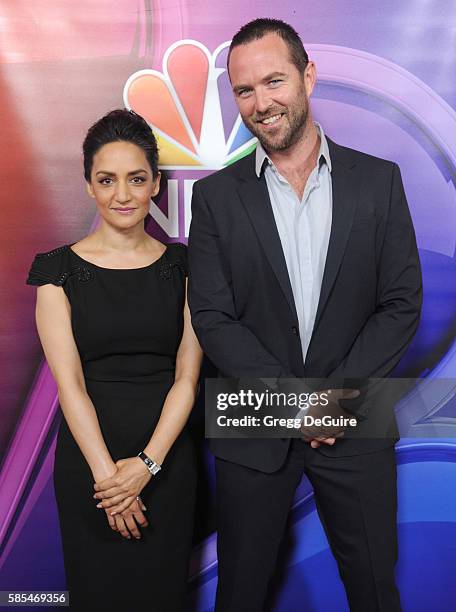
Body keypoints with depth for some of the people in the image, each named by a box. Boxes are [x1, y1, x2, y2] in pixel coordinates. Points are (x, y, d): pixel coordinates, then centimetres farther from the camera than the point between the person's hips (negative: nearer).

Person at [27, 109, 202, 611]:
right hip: (87, 453, -1)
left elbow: (187, 376, -4)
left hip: (167, 452, 1)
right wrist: (106, 472, -16)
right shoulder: (60, 269, -4)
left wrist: (148, 462, -14)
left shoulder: (181, 265, 1)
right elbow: (70, 384, -9)